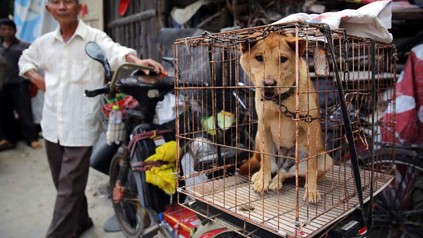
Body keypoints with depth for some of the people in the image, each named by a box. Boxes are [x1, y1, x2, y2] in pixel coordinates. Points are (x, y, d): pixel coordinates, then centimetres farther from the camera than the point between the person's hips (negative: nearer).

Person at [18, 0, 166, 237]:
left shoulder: (94, 37, -6)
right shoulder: (45, 41, 11)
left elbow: (116, 51, -26)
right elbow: (25, 60, 29)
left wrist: (138, 61, -47)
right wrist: (36, 78, 9)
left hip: (80, 126, -6)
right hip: (52, 124, 7)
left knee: (69, 187, -2)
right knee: (62, 182, 19)